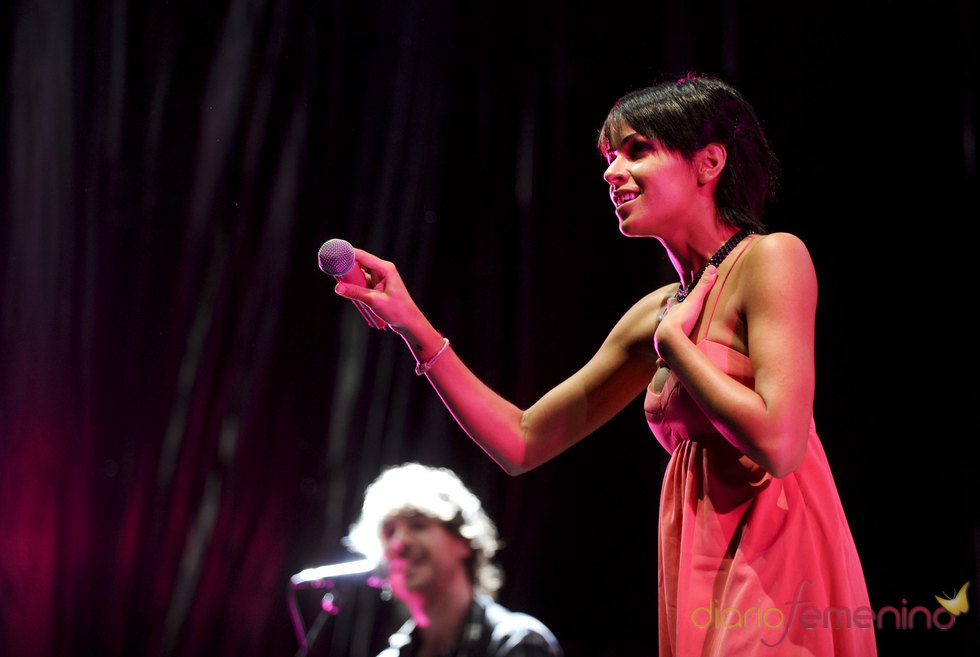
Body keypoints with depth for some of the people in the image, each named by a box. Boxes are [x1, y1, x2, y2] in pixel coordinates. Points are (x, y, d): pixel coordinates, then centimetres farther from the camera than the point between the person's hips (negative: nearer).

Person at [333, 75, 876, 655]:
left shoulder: (770, 259, -8)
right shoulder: (654, 314, 14)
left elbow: (779, 444, -21)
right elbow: (521, 442, 14)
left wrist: (672, 341, -7)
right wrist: (412, 324, 9)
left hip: (777, 561, -7)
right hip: (701, 570, 7)